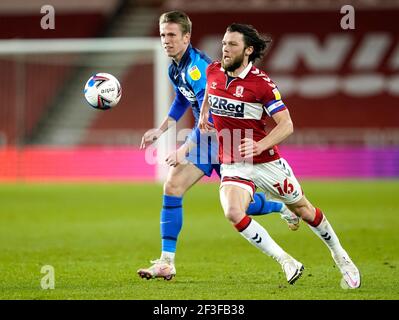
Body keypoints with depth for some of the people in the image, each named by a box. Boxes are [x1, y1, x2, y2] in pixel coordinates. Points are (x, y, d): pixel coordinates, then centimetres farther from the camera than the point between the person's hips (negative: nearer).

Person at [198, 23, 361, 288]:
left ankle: (340, 256, 39)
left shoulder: (261, 83, -18)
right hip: (232, 164, 3)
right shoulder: (213, 72, -1)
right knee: (233, 213, -25)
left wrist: (259, 145, -33)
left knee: (303, 209, 13)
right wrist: (204, 114, 15)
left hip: (266, 162, -3)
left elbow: (286, 125, -19)